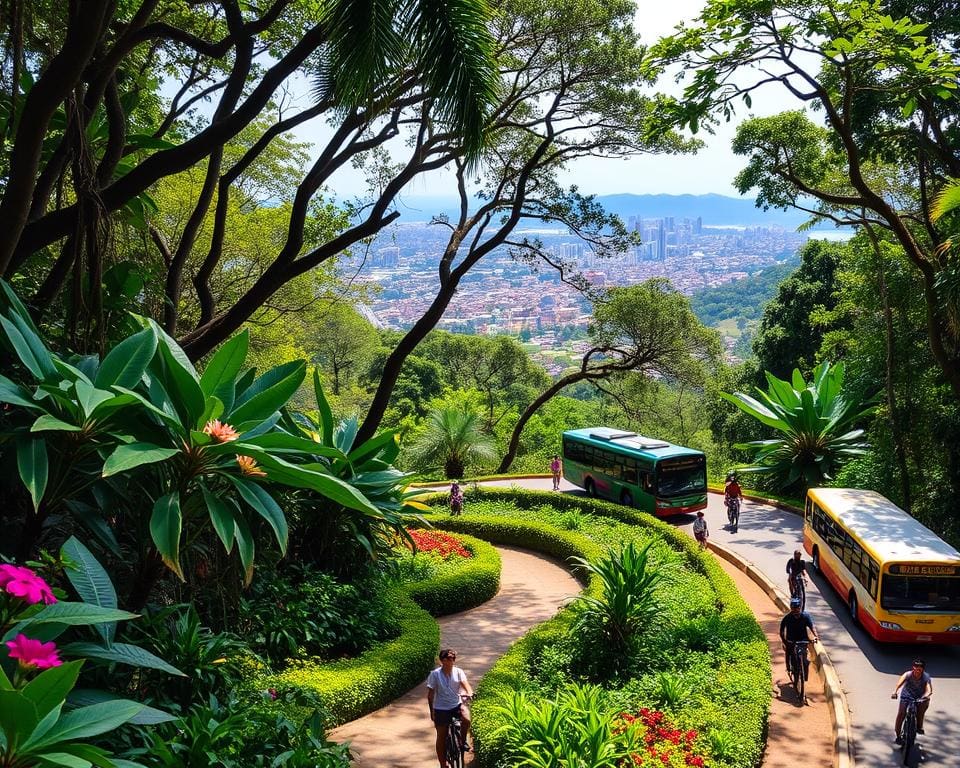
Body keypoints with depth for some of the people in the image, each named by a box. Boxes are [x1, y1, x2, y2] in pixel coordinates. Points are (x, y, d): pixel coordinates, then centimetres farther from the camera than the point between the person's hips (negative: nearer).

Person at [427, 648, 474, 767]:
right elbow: (430, 694, -4)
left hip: (457, 705, 1)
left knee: (466, 719, -28)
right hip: (441, 709, -1)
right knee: (441, 738, 4)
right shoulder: (435, 674, -10)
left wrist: (470, 693, -40)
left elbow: (465, 684, -18)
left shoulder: (458, 672, -5)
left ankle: (463, 741, 1)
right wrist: (432, 711, -6)